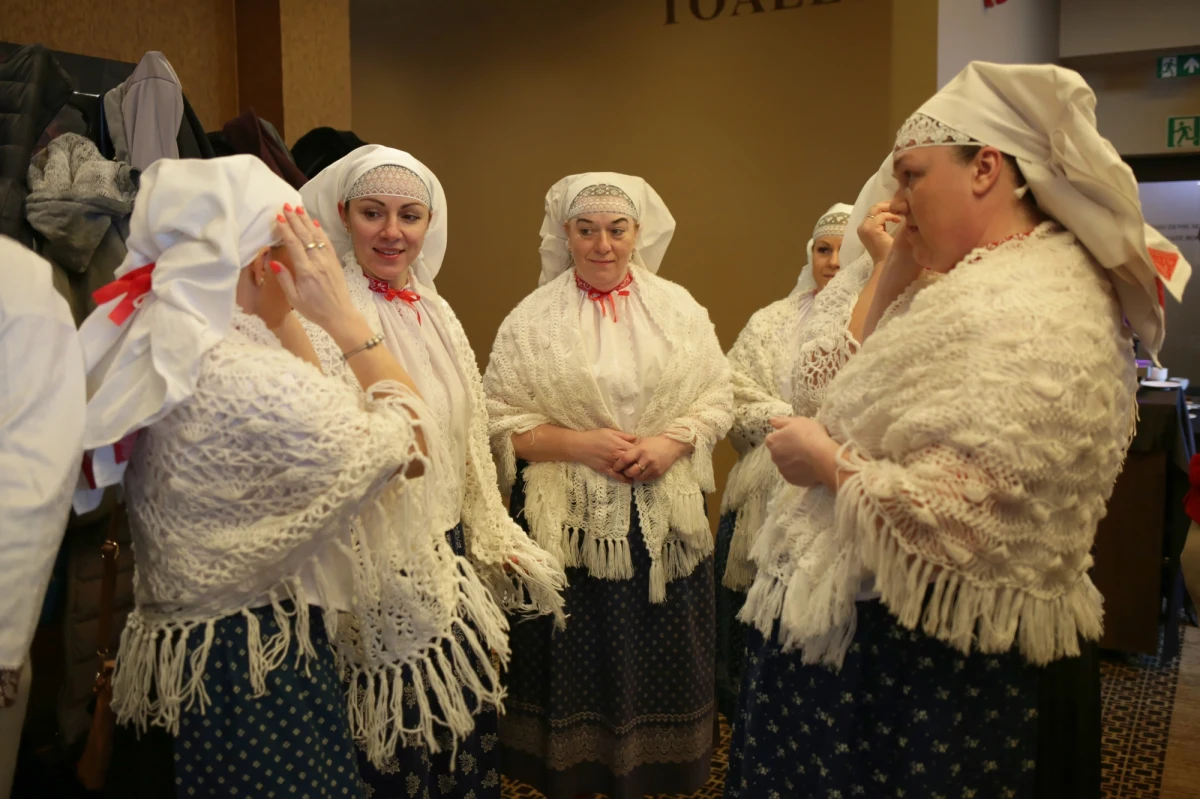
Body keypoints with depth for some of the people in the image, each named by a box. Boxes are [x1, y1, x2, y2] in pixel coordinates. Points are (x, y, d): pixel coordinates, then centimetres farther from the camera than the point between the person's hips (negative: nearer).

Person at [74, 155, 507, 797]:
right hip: (266, 667, -9)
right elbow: (413, 441, -17)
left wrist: (280, 317, 1)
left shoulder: (152, 354, -1)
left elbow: (313, 414, 10)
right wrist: (342, 314, -17)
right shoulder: (256, 383, -29)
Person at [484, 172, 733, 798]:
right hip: (568, 524, -1)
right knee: (576, 660, 8)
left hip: (662, 521, 2)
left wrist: (671, 443, -13)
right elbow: (500, 420, -4)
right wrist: (579, 444, -15)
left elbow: (716, 397, 5)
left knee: (656, 657, 10)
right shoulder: (532, 319, -2)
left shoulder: (678, 308, 4)